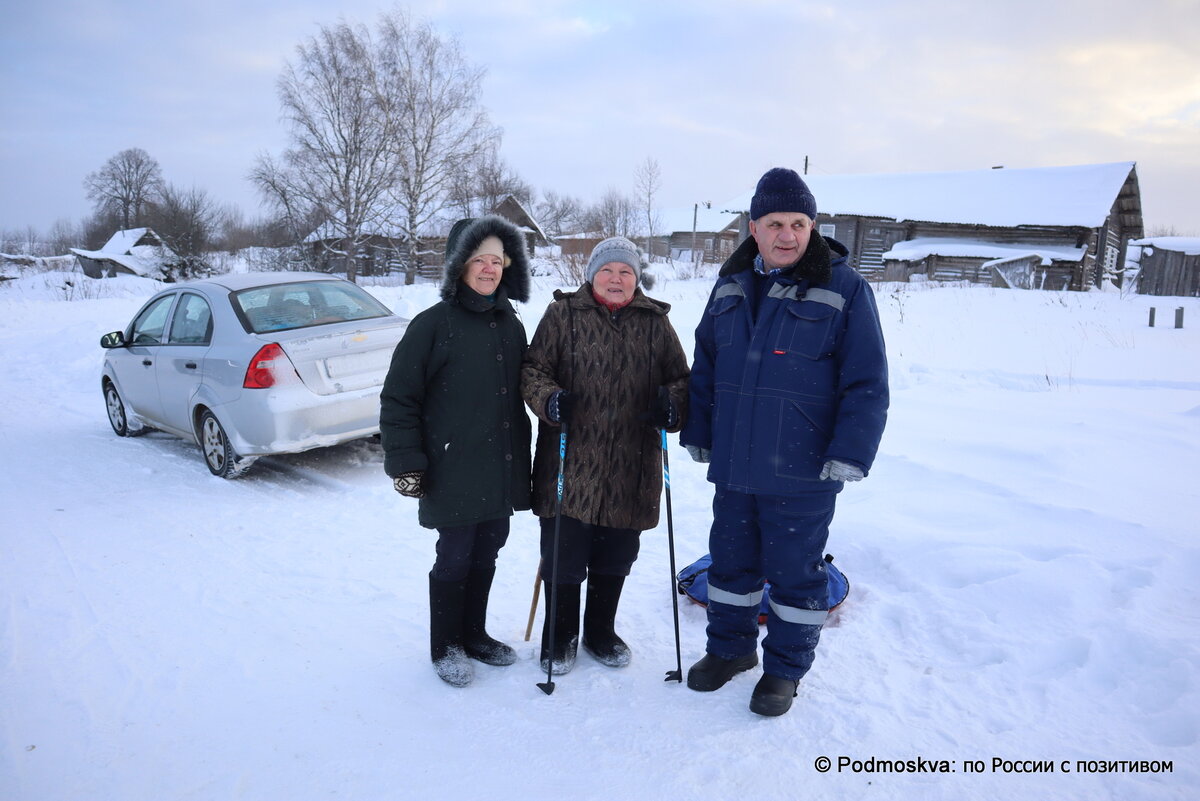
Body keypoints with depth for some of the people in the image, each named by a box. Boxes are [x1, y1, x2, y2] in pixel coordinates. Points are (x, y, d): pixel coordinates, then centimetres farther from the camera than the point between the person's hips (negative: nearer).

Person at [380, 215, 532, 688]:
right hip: (454, 472, -6)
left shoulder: (511, 325, 9)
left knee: (485, 557, 17)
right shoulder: (433, 324, -10)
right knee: (454, 560, 7)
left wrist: (521, 458, 19)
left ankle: (474, 635, 36)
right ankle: (446, 647, 27)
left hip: (501, 471, 6)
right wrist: (405, 463, -13)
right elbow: (399, 399, -9)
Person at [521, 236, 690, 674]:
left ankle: (601, 631, 37)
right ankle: (561, 635, 29)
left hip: (632, 469, 3)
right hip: (570, 464, -2)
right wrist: (549, 399, -20)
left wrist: (672, 405, -11)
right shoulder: (562, 314, 1)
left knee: (616, 556, 16)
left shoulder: (655, 322, 8)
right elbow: (533, 369, 0)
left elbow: (680, 379, 10)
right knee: (564, 553, 7)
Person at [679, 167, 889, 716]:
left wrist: (850, 454, -14)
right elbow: (705, 367, 14)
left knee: (795, 572, 10)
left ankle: (785, 668, 30)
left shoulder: (844, 290, -8)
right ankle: (730, 648, 39)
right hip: (732, 466, 5)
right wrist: (698, 433, 11)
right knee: (730, 561, 18)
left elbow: (867, 384, -9)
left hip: (802, 473, -4)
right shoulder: (731, 285, 7)